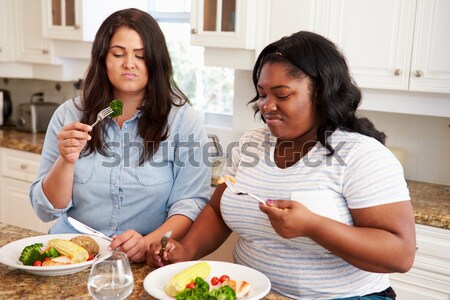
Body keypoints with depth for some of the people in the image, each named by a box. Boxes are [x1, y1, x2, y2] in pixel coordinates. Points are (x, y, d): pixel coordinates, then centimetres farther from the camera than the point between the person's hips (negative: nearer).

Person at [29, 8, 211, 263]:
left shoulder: (183, 120, -3)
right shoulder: (69, 115, 4)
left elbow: (191, 204, -7)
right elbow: (47, 210, 4)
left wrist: (148, 243, -23)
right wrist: (66, 162, -14)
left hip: (147, 264, -2)